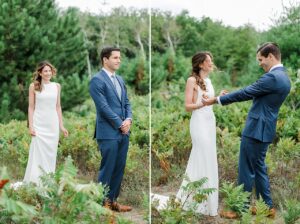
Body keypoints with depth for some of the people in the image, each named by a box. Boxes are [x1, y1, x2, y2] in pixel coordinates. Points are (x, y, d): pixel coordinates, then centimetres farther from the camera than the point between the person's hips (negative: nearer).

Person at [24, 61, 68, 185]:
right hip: (39, 124, -3)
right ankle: (35, 183, 0)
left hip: (53, 124, 3)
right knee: (38, 154, -6)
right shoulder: (34, 86, 0)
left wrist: (61, 125, 10)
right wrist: (30, 126, -7)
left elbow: (58, 106, 12)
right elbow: (31, 107, 0)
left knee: (51, 154, 5)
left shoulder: (57, 86, 9)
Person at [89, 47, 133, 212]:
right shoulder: (97, 80, -9)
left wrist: (128, 119, -4)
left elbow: (126, 103, 15)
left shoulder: (120, 79, 16)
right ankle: (103, 203, 10)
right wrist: (120, 124, -12)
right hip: (108, 132, -7)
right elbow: (104, 107, -15)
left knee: (119, 169, 10)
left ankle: (113, 200, 20)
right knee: (107, 169, -1)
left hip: (123, 132, 7)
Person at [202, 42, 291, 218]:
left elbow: (246, 93, -17)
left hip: (256, 129, -10)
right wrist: (228, 96, 16)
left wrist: (216, 100, -9)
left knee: (246, 170, 1)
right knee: (259, 167, 18)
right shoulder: (283, 77, 12)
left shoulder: (272, 77, -20)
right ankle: (268, 206, 23)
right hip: (264, 129, 10)